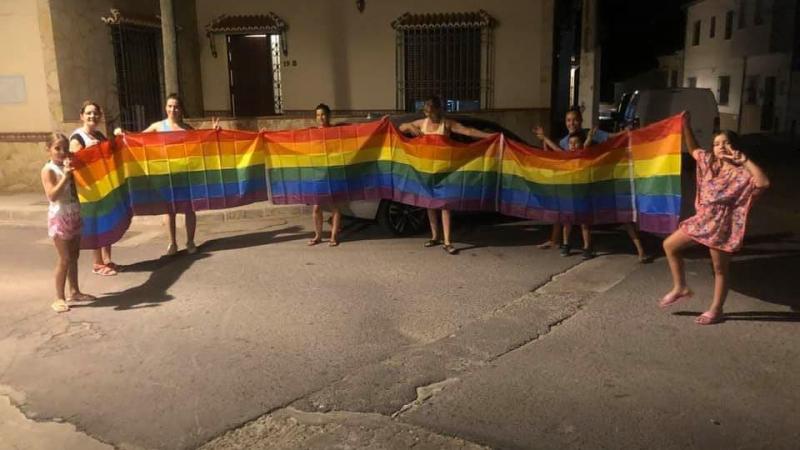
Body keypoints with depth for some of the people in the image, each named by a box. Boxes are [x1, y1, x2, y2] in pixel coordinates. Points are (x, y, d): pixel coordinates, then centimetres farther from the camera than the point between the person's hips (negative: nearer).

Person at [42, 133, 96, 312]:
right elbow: (52, 196, -24)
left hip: (75, 215, 7)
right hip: (59, 217, -6)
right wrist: (65, 177, -29)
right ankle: (59, 298, 4)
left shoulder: (70, 166, 7)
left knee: (74, 256, 14)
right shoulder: (48, 170, -10)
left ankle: (74, 291, 25)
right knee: (64, 259, -4)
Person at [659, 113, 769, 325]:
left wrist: (745, 160, -32)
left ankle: (716, 310, 21)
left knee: (720, 270, 7)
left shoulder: (741, 172, -16)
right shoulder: (709, 162, 3)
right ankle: (680, 288, 22)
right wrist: (686, 125, 10)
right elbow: (694, 149, 20)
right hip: (701, 220, 7)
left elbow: (764, 183, -34)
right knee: (669, 245, 10)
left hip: (722, 226, -7)